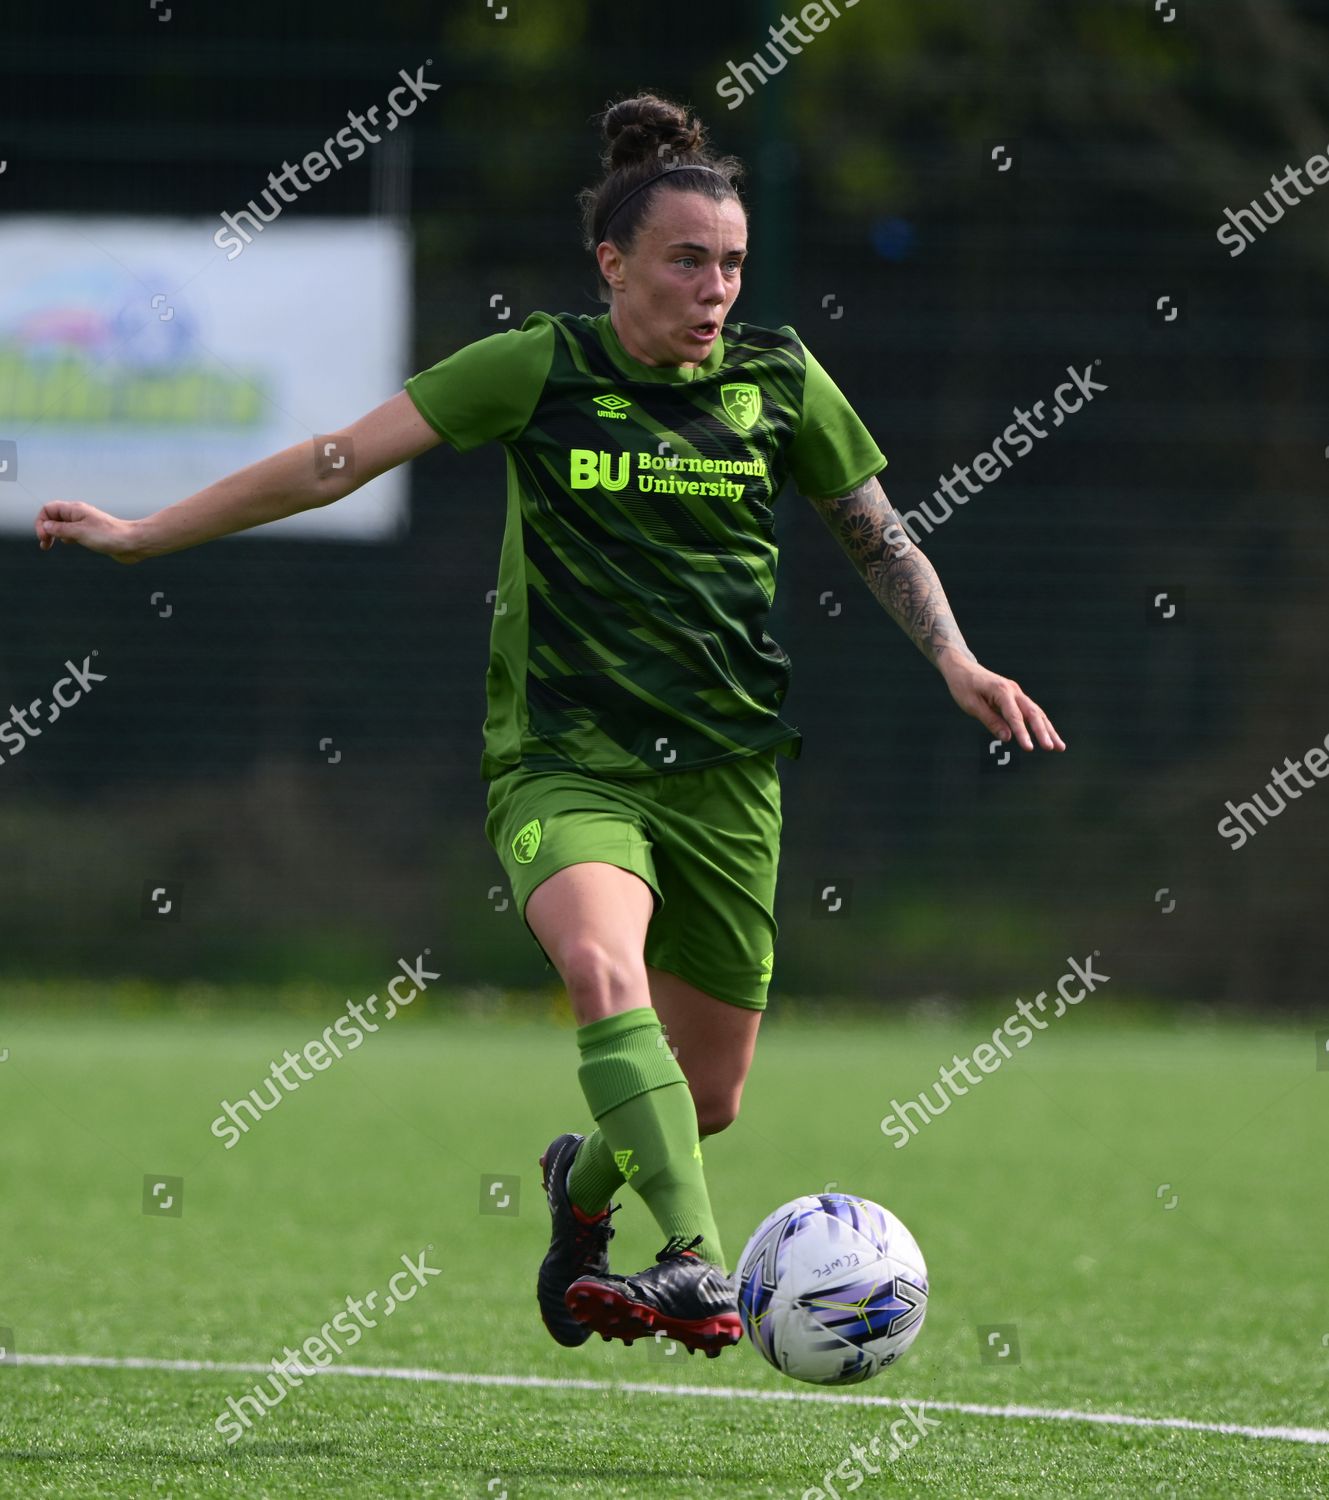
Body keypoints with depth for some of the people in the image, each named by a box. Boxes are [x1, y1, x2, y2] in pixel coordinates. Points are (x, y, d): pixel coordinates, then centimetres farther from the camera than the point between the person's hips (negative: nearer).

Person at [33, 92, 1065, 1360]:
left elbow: (878, 539, 18)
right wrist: (150, 533, -2)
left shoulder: (778, 382, 3)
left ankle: (585, 1183, 44)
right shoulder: (541, 369, -4)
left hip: (722, 770, 3)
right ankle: (697, 1267, -42)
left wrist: (955, 661, 2)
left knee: (707, 1096, 8)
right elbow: (341, 460, -2)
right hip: (565, 763, -3)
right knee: (604, 969, -34)